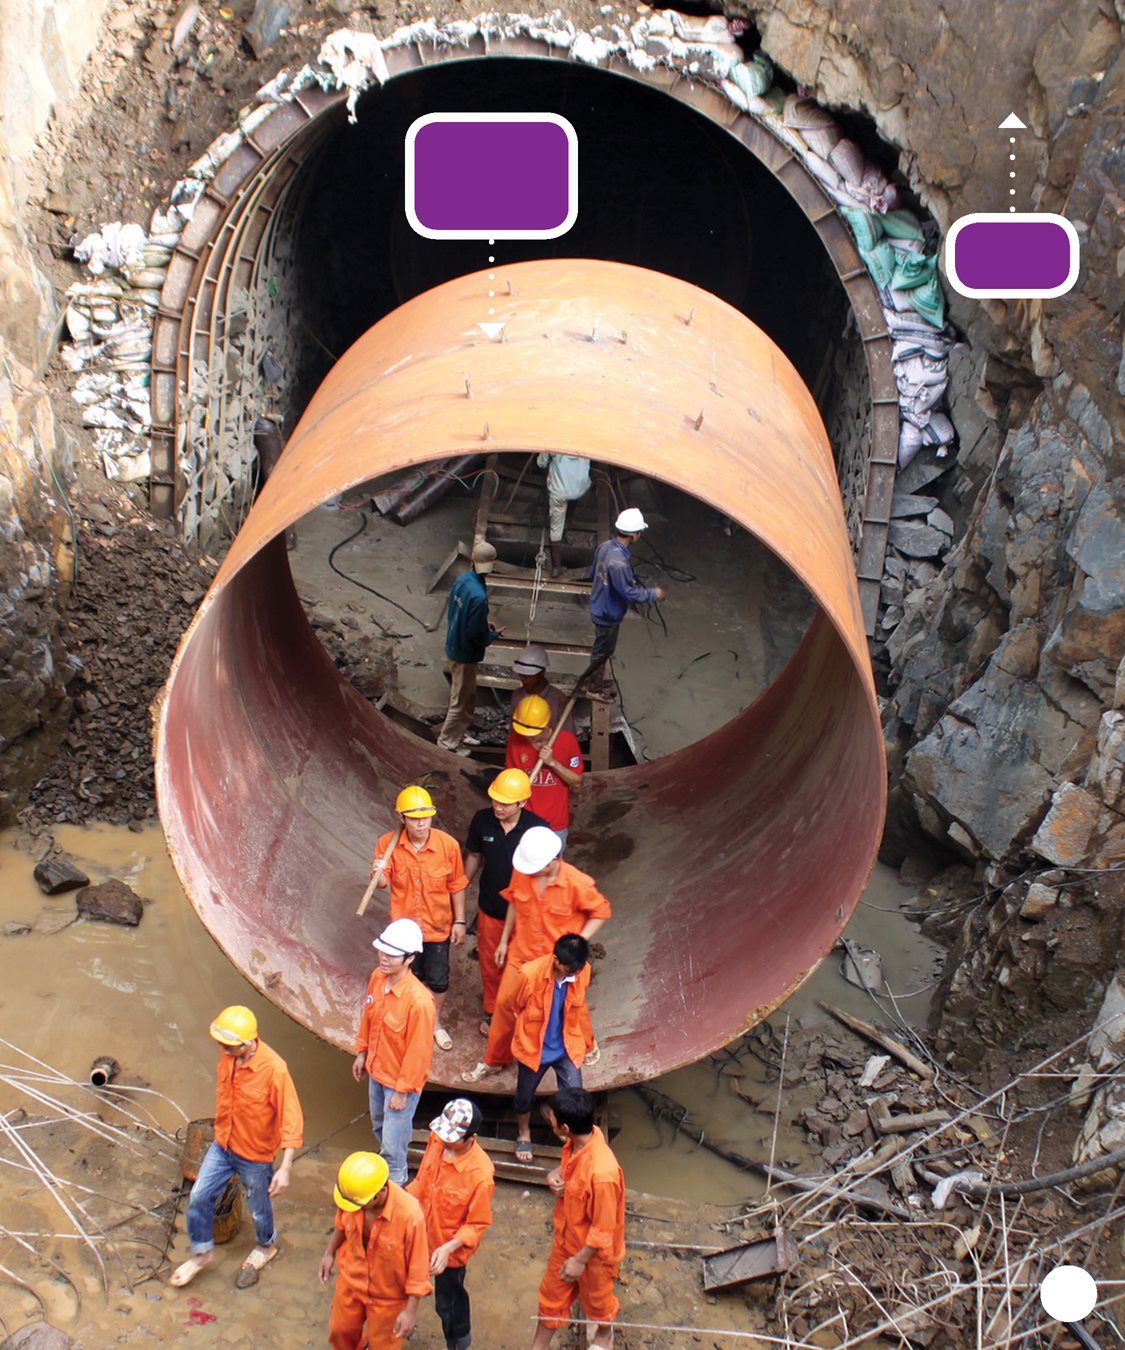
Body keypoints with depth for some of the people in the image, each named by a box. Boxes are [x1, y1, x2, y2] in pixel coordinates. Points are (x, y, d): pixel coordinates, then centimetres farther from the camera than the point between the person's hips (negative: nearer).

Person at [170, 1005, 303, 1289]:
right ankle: (201, 1253, 36)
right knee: (198, 1198, 10)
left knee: (258, 1209, 17)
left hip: (256, 1155, -5)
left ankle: (265, 1247, 49)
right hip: (222, 1145, 5)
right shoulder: (226, 1055, -15)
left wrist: (285, 1168, -32)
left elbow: (292, 1120, -29)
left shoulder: (274, 1069, -34)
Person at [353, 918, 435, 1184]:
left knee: (393, 1142, 9)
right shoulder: (376, 977, -13)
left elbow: (418, 1050, -25)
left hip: (401, 1080, -7)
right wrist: (361, 1052, 13)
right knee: (379, 1127, 30)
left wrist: (402, 1091, -17)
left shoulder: (419, 1000, -35)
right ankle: (385, 1164, 57)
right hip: (376, 1070, 7)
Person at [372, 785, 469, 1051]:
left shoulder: (448, 844, -20)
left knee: (438, 981, 13)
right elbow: (383, 883, -10)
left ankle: (435, 1021, 42)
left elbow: (456, 886, -7)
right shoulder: (387, 844, -18)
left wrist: (459, 921, -3)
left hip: (438, 926, -1)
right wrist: (378, 874, -33)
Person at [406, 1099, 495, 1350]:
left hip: (451, 1248, -6)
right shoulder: (436, 1141, -19)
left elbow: (478, 1223, -23)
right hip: (422, 1234, 6)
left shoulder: (480, 1175, -35)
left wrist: (448, 1248, -30)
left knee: (448, 1302, 18)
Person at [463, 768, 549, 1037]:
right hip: (489, 909, 3)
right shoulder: (482, 820, -15)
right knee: (489, 963, 21)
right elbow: (473, 857, 2)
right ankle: (491, 1012, 45)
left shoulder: (537, 829, -24)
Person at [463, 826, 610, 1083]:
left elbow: (601, 911, -13)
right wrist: (504, 940, 8)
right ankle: (494, 1061, 30)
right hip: (522, 953, 3)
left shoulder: (577, 883, -28)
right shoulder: (521, 872, -16)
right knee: (506, 1003, 9)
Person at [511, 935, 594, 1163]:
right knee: (525, 1095, 18)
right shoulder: (530, 974, -27)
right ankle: (523, 1134, 47)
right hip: (533, 1047, -1)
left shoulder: (583, 971, -17)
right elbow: (517, 1008, -6)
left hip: (568, 1047, 1)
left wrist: (587, 1040, 15)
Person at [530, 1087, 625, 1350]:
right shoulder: (577, 1142, -19)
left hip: (593, 1251, -6)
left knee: (596, 1298, 24)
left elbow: (603, 1229, -28)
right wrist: (555, 1174, -15)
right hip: (566, 1239, 6)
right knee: (552, 1293, 23)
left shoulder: (602, 1174, -42)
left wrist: (580, 1259, -16)